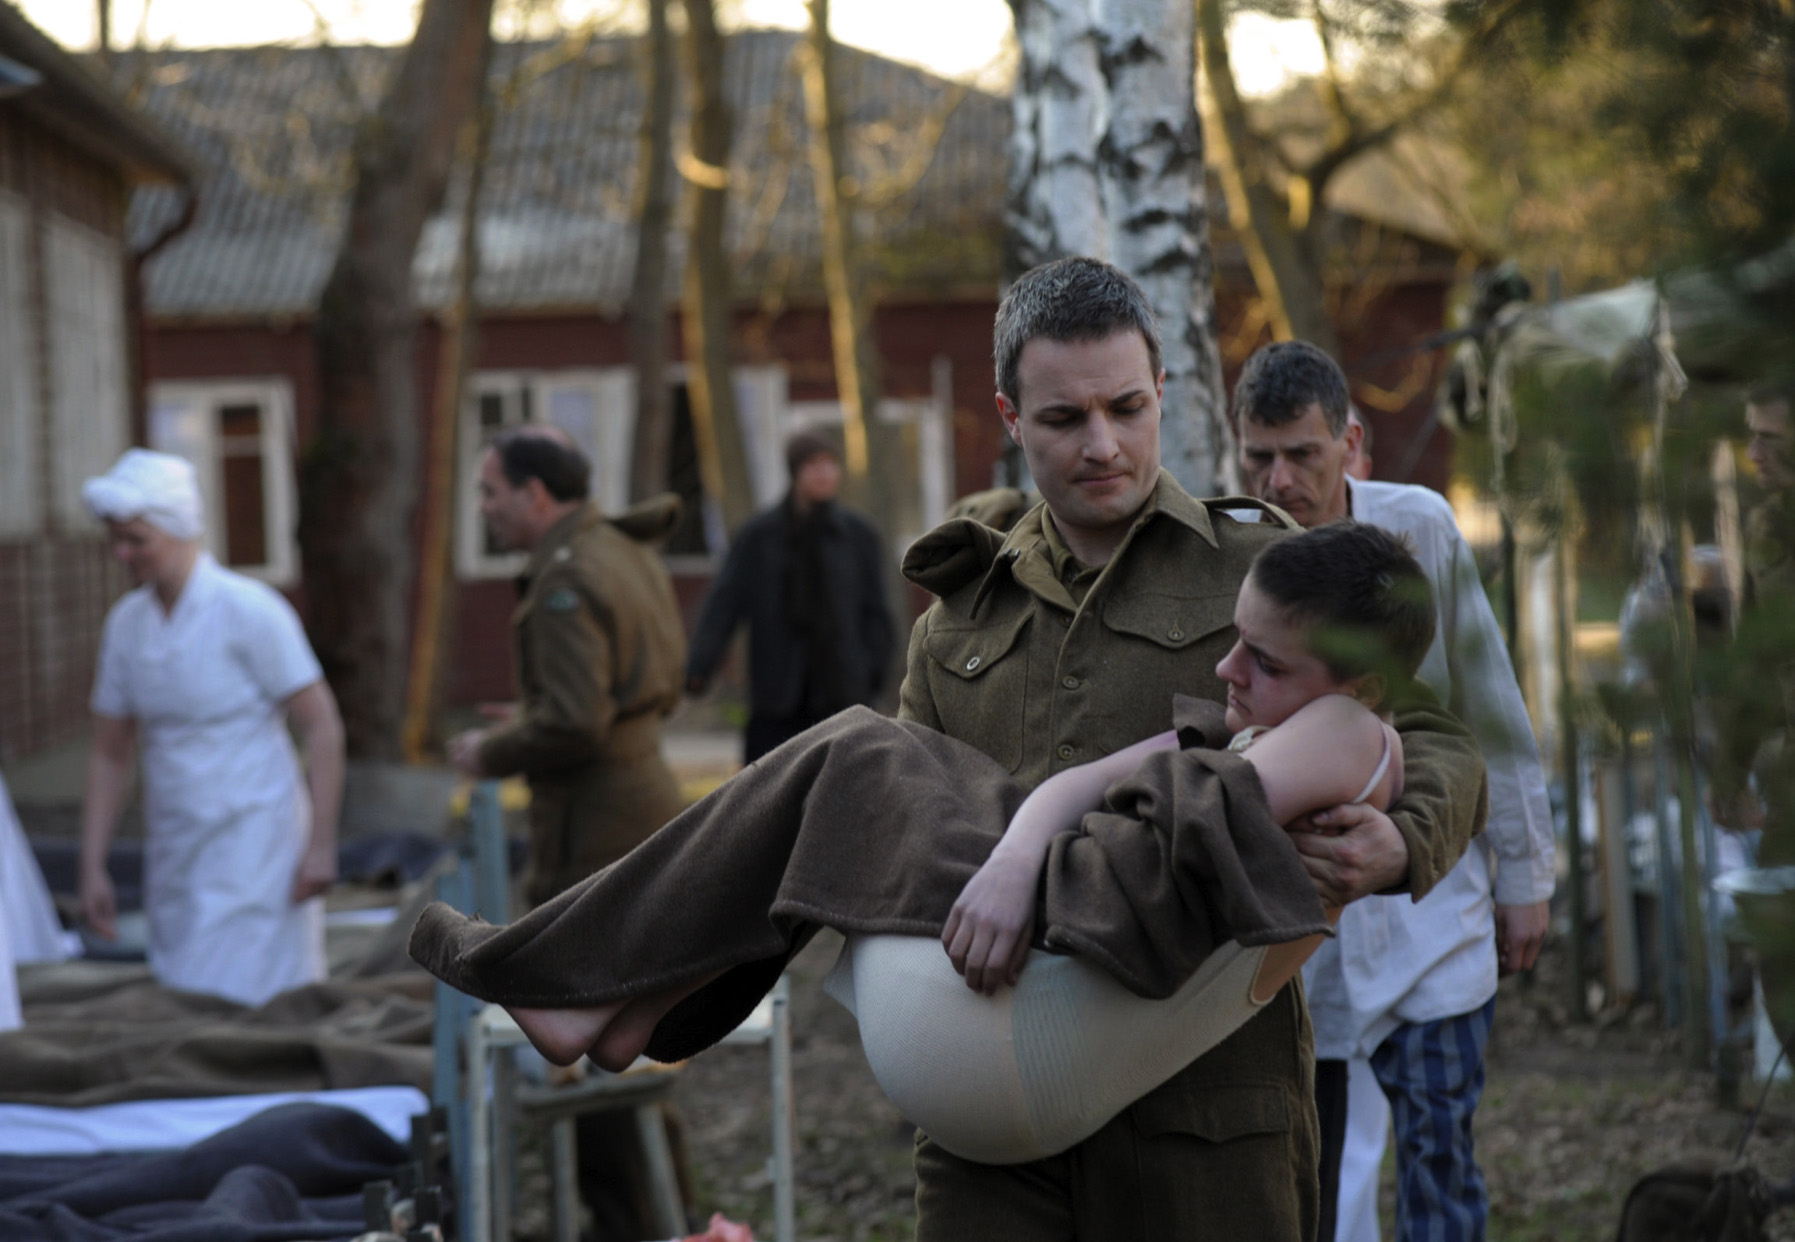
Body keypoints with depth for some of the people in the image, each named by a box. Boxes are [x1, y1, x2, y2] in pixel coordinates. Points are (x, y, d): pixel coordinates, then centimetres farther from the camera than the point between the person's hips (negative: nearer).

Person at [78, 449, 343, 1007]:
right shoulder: (126, 623, 6)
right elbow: (110, 756, 12)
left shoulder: (249, 610, -13)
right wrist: (92, 869, 8)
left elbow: (323, 728, -12)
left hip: (254, 848, -7)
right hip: (175, 852, 7)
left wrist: (321, 844, -16)